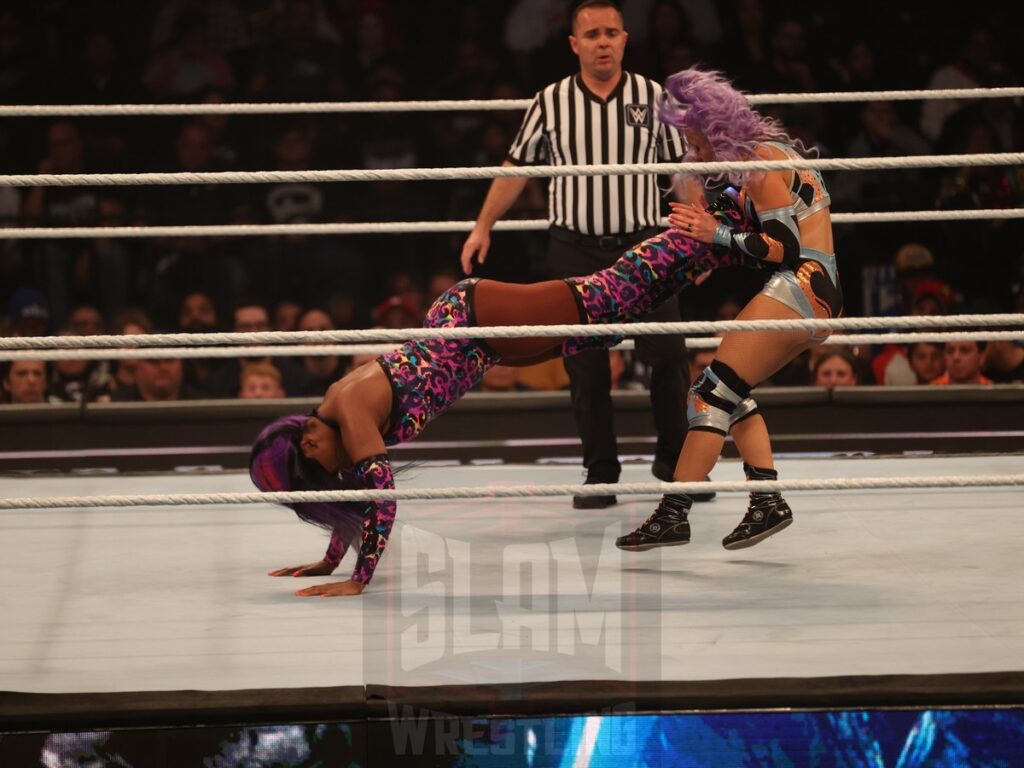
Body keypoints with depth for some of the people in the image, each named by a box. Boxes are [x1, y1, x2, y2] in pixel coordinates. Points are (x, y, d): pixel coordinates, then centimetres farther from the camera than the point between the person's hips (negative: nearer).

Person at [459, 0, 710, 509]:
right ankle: (599, 474, 9)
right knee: (585, 367, 1)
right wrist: (483, 227, 9)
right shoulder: (550, 103, 3)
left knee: (669, 356, -5)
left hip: (642, 246, 0)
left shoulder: (652, 98, 3)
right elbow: (516, 167, 12)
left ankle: (675, 461, 12)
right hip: (574, 251, 0)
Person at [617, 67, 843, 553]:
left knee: (713, 392, -11)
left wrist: (717, 234, -11)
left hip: (801, 289, -10)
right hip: (821, 295, 10)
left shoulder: (760, 161, -10)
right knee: (730, 392, 14)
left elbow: (786, 246, -16)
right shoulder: (770, 150, 20)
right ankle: (767, 501, 5)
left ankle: (673, 515, -15)